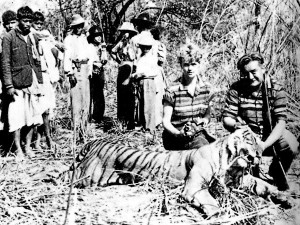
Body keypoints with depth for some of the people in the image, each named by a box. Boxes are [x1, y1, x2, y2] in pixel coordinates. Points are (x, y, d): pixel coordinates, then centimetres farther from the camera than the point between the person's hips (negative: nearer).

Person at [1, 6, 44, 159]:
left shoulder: (33, 38, 13)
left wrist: (39, 82, 11)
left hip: (32, 83, 5)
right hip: (17, 84, -5)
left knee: (32, 115, 8)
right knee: (17, 117, -3)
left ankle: (28, 146, 19)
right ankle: (18, 149, 7)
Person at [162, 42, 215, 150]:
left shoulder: (206, 88, 6)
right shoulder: (172, 91, -7)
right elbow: (166, 121, -6)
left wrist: (206, 119, -2)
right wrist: (179, 134, -24)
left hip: (198, 134, 4)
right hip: (175, 136, -4)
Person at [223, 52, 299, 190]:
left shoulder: (276, 89, -12)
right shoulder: (236, 90, -8)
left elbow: (281, 121, -20)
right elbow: (226, 118, -8)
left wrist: (264, 145, -35)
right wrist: (235, 125, -35)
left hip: (271, 134, -1)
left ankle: (276, 177, 4)